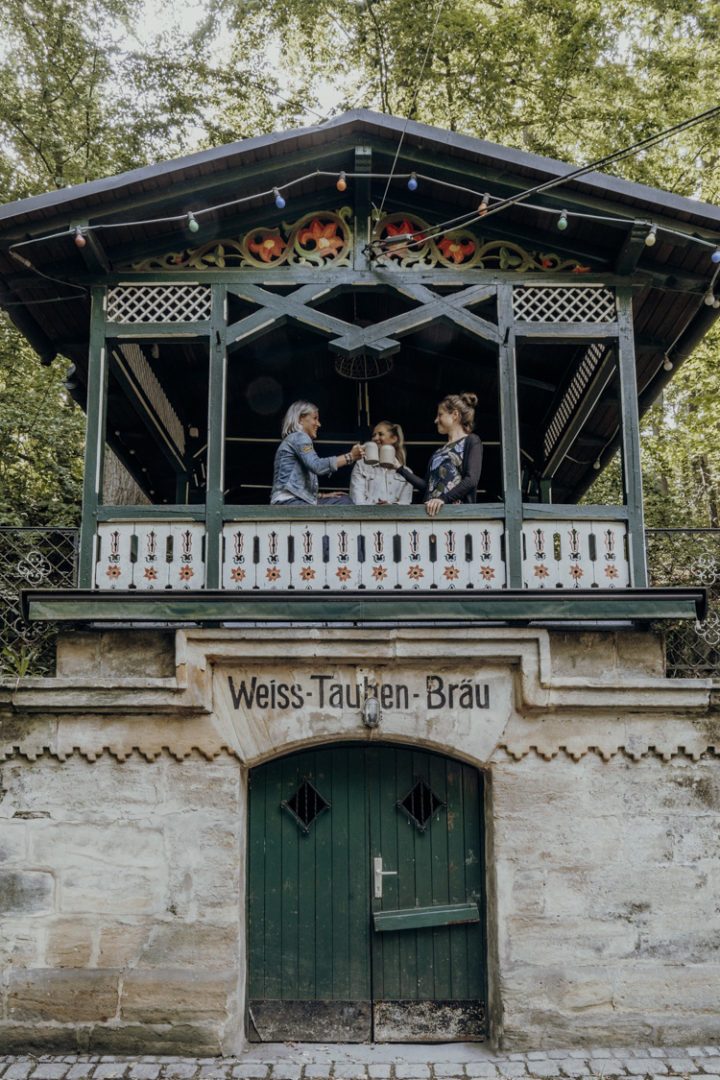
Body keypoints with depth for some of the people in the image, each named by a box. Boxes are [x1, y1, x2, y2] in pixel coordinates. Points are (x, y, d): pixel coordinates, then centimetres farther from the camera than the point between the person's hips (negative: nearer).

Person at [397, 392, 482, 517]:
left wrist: (443, 498, -19)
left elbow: (471, 480, -8)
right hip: (432, 511, 5)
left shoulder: (471, 441, 7)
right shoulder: (440, 451, 26)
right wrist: (400, 468, 22)